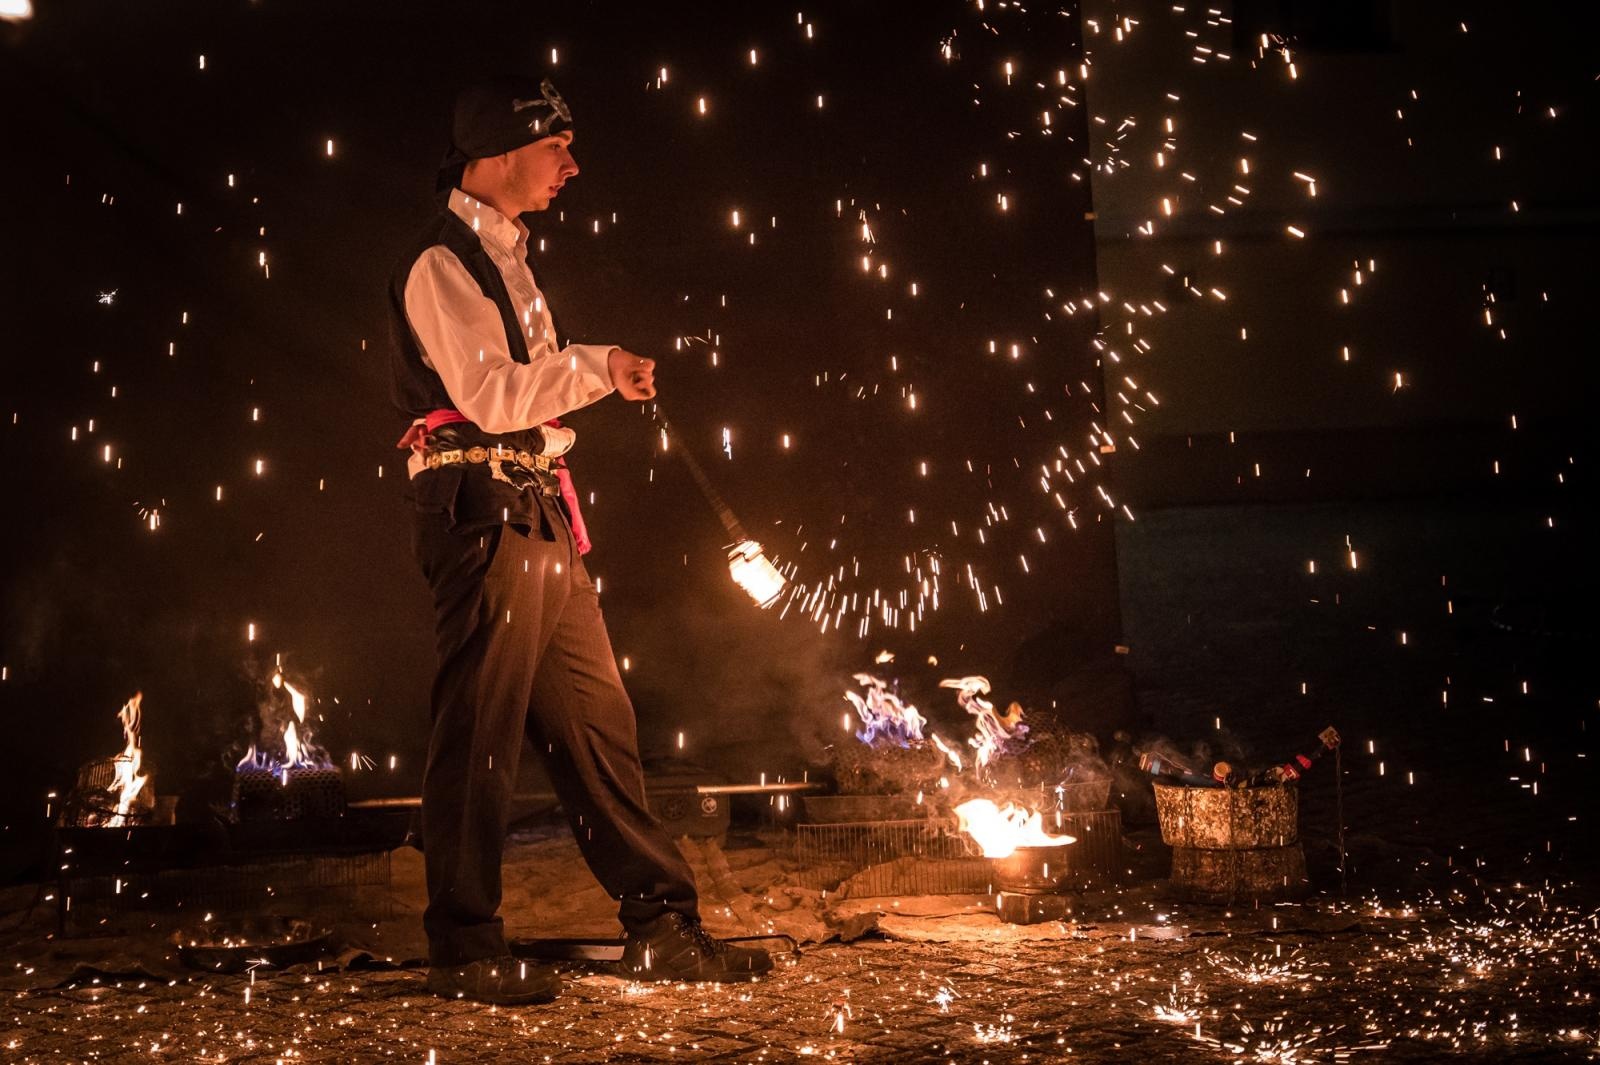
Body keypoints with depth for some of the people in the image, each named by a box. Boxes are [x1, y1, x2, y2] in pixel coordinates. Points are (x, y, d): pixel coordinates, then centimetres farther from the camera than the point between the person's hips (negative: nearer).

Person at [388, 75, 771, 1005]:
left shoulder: (505, 254, 21)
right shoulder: (442, 262, -9)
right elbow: (489, 396, -18)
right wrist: (598, 367, -11)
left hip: (539, 515, 10)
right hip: (484, 514, -10)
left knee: (598, 720, 9)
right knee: (480, 736, -5)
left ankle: (662, 925, 14)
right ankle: (464, 953, 5)